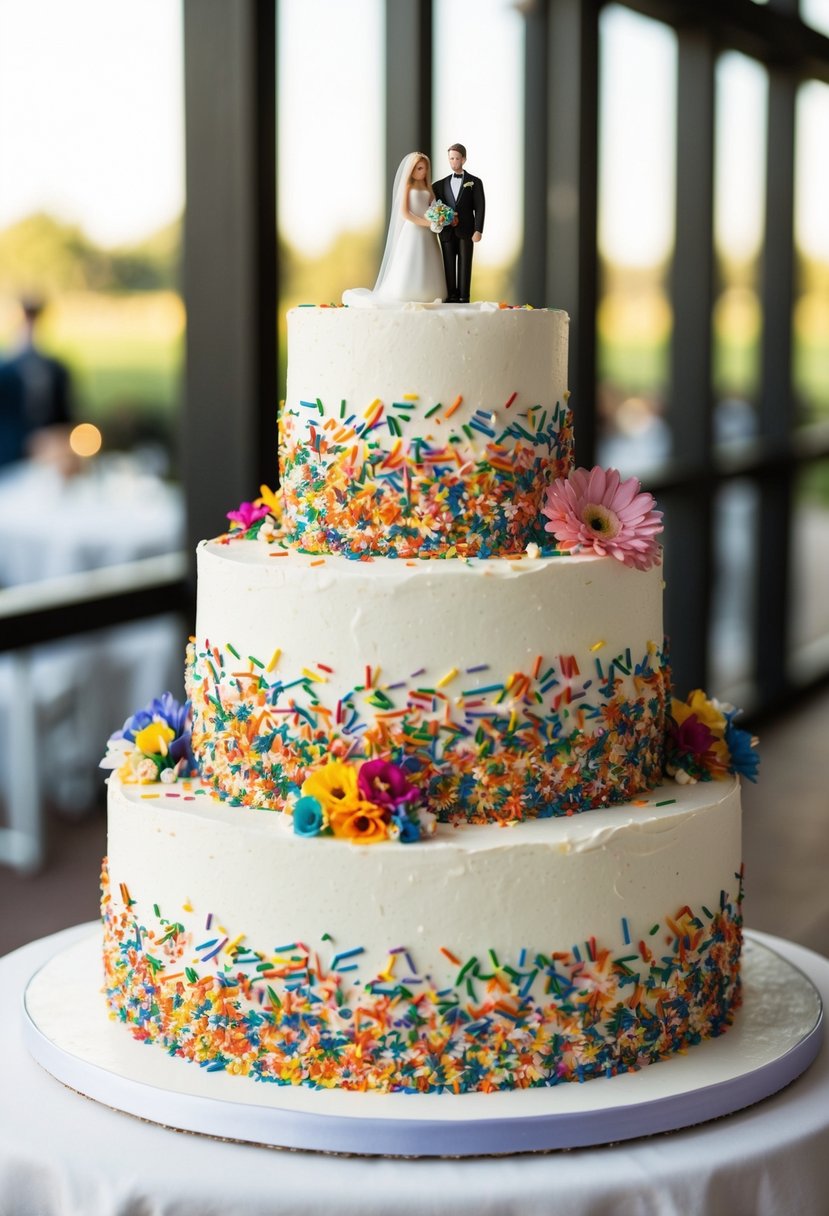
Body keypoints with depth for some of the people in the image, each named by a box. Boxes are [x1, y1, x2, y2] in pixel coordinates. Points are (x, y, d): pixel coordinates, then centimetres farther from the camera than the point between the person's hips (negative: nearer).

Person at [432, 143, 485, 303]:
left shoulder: (474, 182, 6)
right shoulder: (442, 184, 16)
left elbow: (479, 207, -1)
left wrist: (478, 230, -11)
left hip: (466, 231, -3)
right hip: (447, 232, 3)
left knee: (464, 266, -4)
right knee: (449, 266, 1)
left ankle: (464, 298, -4)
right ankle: (451, 297, 3)